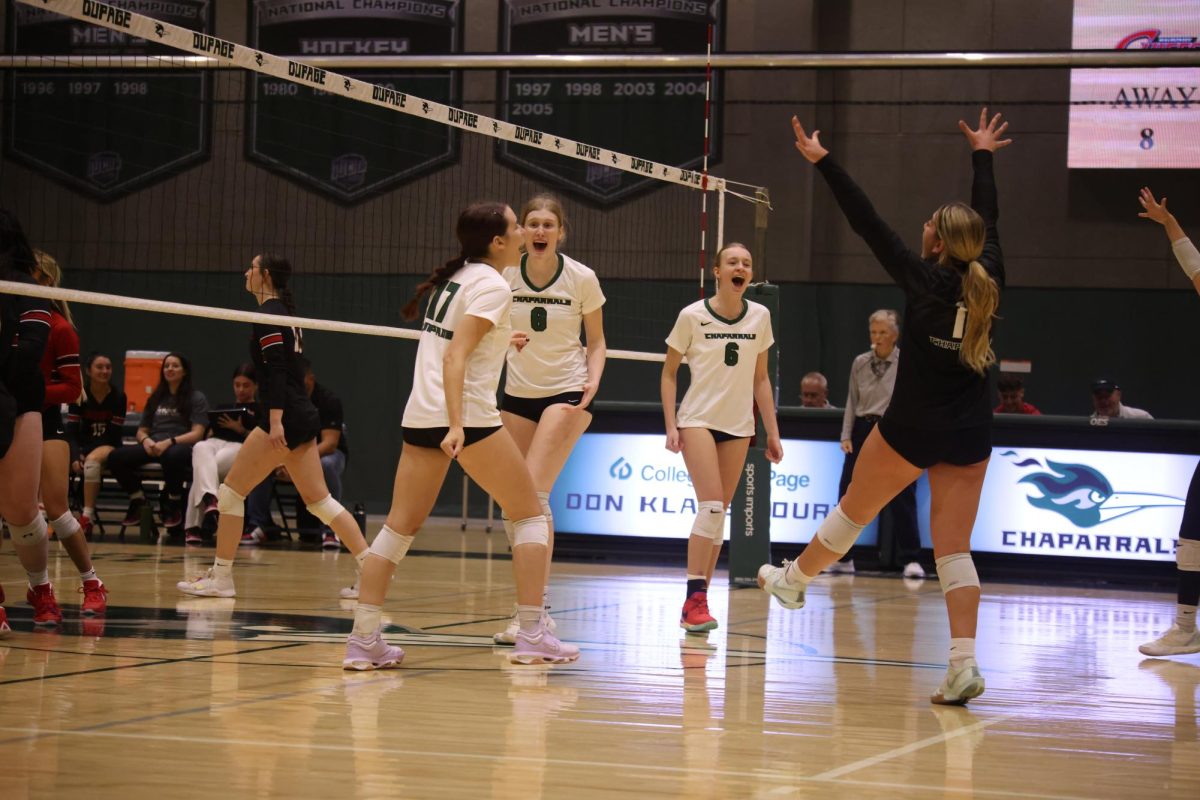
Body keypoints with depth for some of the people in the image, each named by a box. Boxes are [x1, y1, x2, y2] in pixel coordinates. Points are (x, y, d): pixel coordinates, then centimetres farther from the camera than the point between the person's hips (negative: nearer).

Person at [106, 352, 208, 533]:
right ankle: (137, 498, 0)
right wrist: (146, 440, -4)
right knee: (116, 457, -24)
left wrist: (169, 442, -18)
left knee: (172, 455, -43)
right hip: (152, 447, 5)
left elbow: (197, 434, -3)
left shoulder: (197, 398, 10)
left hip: (181, 447, -5)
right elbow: (141, 431, 22)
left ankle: (173, 503, -16)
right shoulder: (155, 399, 26)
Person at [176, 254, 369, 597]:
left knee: (231, 490, -2)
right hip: (304, 417, 10)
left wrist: (275, 419, -26)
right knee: (319, 501, 9)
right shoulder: (286, 311, 19)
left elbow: (276, 368, -20)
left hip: (284, 416, -10)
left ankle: (221, 577, 0)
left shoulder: (267, 314, -9)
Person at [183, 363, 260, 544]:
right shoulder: (223, 408, 34)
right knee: (200, 448, -41)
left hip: (240, 446, -3)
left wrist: (242, 430, -10)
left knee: (201, 469, -37)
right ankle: (210, 499, -63)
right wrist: (214, 427, 0)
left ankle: (193, 525, -40)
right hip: (216, 442, 3)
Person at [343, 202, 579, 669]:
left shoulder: (456, 277, 16)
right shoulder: (493, 286, -8)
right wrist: (457, 425, -26)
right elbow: (455, 357, -18)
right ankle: (532, 636, -2)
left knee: (400, 527, 5)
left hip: (420, 416, 8)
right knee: (530, 514, 3)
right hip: (468, 414, -8)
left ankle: (363, 639, -1)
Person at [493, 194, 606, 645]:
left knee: (533, 494, -18)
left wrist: (591, 383, -14)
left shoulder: (582, 279, -7)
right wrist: (505, 339, -15)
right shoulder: (505, 275, -3)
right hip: (518, 394, 4)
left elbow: (596, 341, 4)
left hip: (565, 393, -4)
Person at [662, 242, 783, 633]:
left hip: (739, 425, 4)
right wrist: (671, 425, -7)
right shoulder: (692, 316, -6)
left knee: (718, 512, 3)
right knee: (711, 505, -18)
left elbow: (760, 378, 11)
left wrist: (772, 432, 8)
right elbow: (669, 372, 1)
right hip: (698, 420, -4)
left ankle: (697, 602, 8)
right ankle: (694, 598, -16)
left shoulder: (760, 317, 4)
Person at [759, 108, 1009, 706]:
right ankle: (964, 664, -13)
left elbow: (866, 222, -10)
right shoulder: (987, 282, -1)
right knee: (954, 549, -1)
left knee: (853, 511, 18)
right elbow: (988, 219, 17)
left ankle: (793, 580, 42)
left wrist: (822, 162, -4)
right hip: (969, 436, 4)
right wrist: (983, 156, 32)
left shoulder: (923, 280, -13)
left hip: (911, 428, -4)